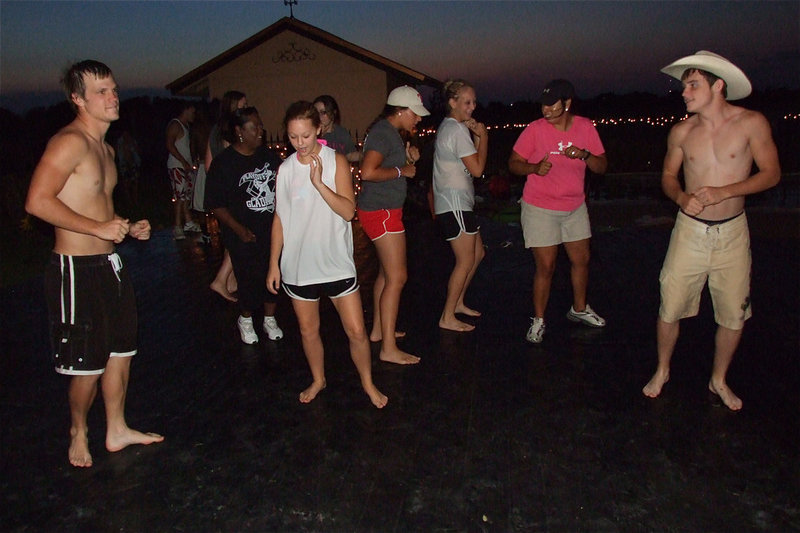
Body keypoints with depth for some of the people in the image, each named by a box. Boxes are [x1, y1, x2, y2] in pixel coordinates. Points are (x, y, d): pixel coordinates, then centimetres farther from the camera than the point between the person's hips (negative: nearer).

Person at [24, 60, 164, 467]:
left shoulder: (105, 148, 14)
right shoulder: (70, 142, -16)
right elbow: (37, 202, -25)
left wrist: (129, 227, 10)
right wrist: (98, 228, -22)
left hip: (109, 264, 10)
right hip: (77, 269, -9)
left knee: (121, 350, 17)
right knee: (87, 365, 2)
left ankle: (117, 431, 34)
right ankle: (78, 433, 28)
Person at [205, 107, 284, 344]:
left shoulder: (269, 155, 6)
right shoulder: (223, 162, -9)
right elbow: (216, 205, -9)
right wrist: (239, 229, -16)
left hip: (273, 231, 5)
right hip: (244, 236, -4)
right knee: (249, 280, 2)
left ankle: (270, 319, 32)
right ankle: (245, 320, 30)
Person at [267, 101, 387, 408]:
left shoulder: (336, 162, -5)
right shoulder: (285, 169, 3)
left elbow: (348, 211, -14)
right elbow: (280, 218, 8)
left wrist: (319, 182, -25)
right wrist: (274, 264, 7)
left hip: (336, 263, -2)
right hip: (298, 265, 3)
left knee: (356, 331, 1)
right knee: (308, 330, 15)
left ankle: (368, 383, 24)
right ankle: (318, 380, 38)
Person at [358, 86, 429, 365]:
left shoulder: (391, 133, 15)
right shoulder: (382, 133, -17)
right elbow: (368, 172, -29)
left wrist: (408, 159, 5)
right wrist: (401, 170, -17)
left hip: (385, 210, 11)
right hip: (381, 211, -11)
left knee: (386, 273, 18)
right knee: (397, 277, -10)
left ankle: (378, 330, 30)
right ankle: (389, 349, -6)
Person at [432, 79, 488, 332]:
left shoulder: (449, 127, 17)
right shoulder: (457, 130, -15)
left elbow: (471, 160, 16)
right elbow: (477, 168, -18)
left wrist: (476, 135, 2)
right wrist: (483, 135, -9)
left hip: (457, 202, 10)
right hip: (454, 204, -10)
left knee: (478, 253, 17)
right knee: (466, 261, -5)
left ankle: (458, 302, 27)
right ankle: (447, 317, 3)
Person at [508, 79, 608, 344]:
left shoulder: (585, 127, -2)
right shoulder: (535, 129, -11)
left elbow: (602, 167, -1)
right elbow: (513, 163, -6)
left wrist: (584, 155, -21)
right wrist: (535, 168, -26)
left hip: (575, 206, 4)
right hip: (540, 208, -4)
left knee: (581, 260, 15)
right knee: (545, 267, -3)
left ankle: (579, 309, 38)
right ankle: (538, 320, 13)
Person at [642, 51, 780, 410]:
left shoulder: (751, 124, -8)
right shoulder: (681, 132, -2)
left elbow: (772, 173, -4)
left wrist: (724, 192, -18)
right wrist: (682, 197, -13)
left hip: (732, 232, -1)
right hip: (690, 229, 1)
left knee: (734, 315, 7)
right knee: (670, 307, 2)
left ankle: (719, 380, 29)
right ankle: (662, 371, 26)